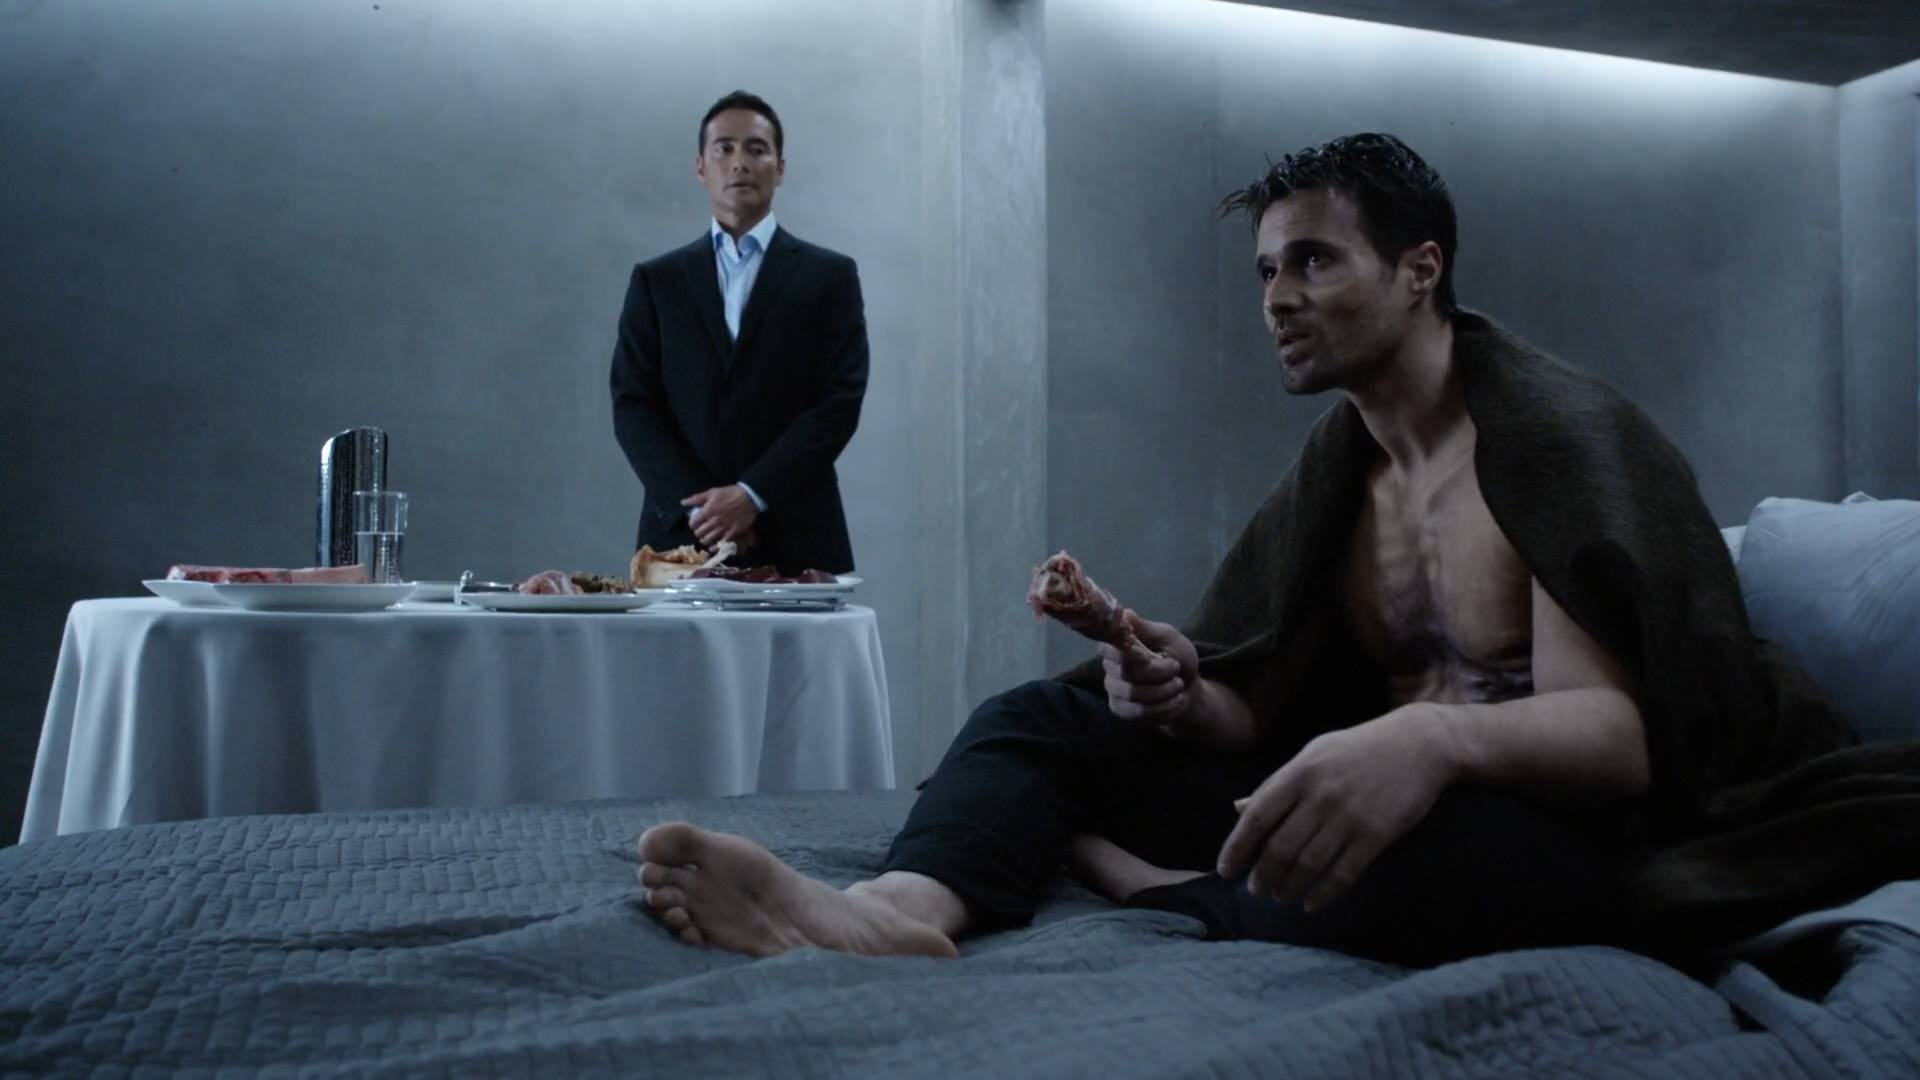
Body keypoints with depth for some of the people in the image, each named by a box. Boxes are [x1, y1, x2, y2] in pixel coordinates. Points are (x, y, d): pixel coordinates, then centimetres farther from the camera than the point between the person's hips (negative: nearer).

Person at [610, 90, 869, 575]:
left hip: (794, 542, -1)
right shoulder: (656, 280, 10)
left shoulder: (830, 276, 5)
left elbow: (839, 403, -3)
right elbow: (632, 406, 4)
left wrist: (753, 495, -12)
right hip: (681, 535, 1)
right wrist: (696, 504, -10)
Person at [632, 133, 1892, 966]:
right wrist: (1182, 694, -17)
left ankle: (1154, 887, -18)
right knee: (1042, 712, -5)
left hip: (1565, 834, -6)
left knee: (1448, 839, -44)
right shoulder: (1331, 471, 11)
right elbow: (1260, 720, 8)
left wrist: (1435, 739, -43)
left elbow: (1623, 732, -22)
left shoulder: (1562, 431, -11)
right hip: (1378, 794, 7)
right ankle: (906, 904, -36)